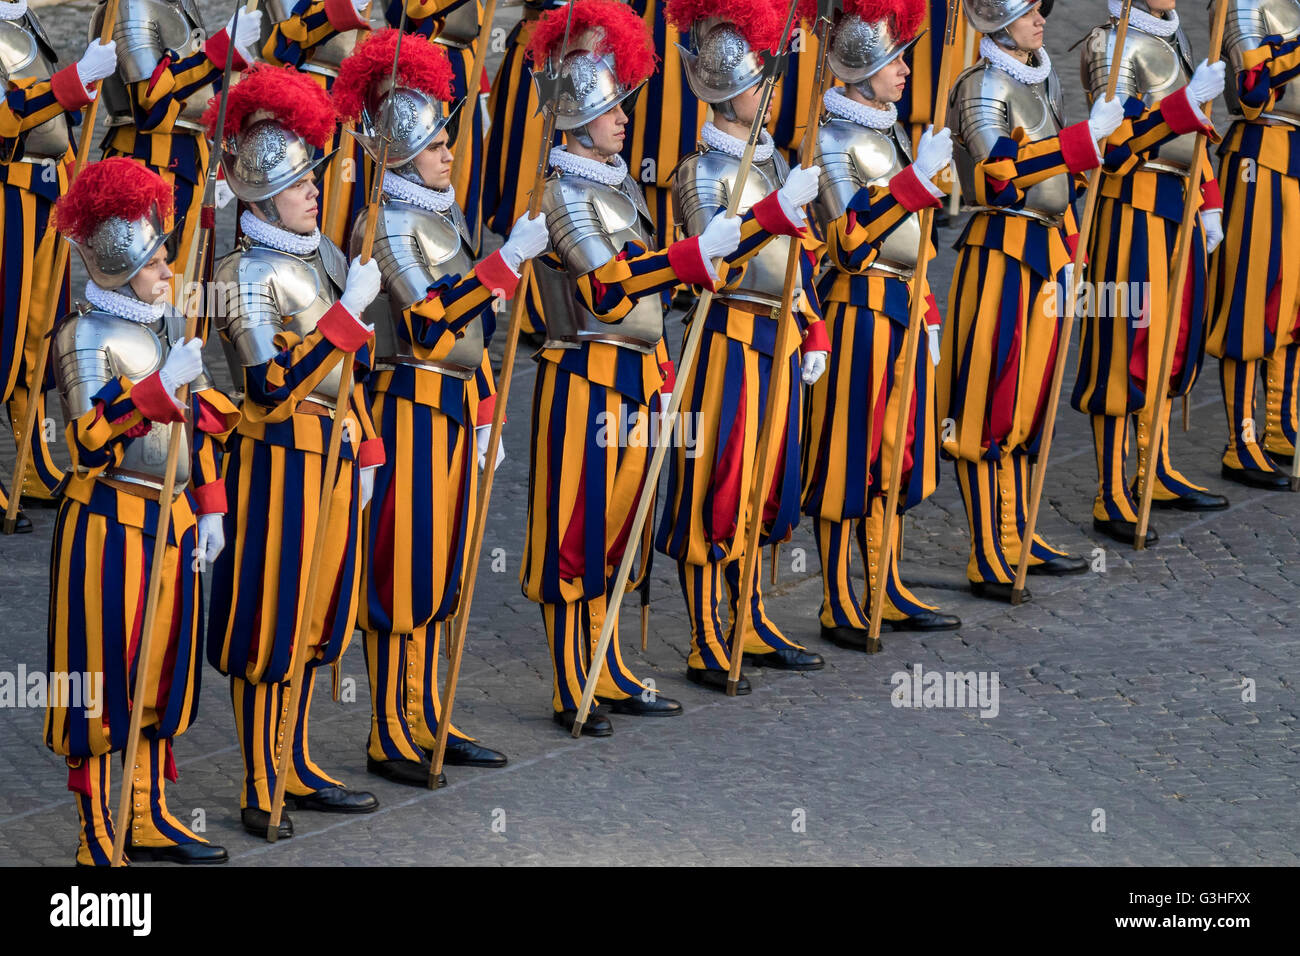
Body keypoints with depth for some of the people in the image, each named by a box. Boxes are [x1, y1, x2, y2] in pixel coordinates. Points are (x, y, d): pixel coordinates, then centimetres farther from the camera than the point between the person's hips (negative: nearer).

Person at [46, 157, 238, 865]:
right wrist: (161, 386, -27)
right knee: (102, 678, -2)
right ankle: (98, 838, 4)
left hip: (173, 521, 7)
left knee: (161, 670, 13)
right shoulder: (87, 338, -12)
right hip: (110, 524, -7)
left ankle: (148, 819, 23)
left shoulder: (172, 328, 11)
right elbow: (89, 440, -22)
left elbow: (201, 426, 17)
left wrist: (209, 508, 13)